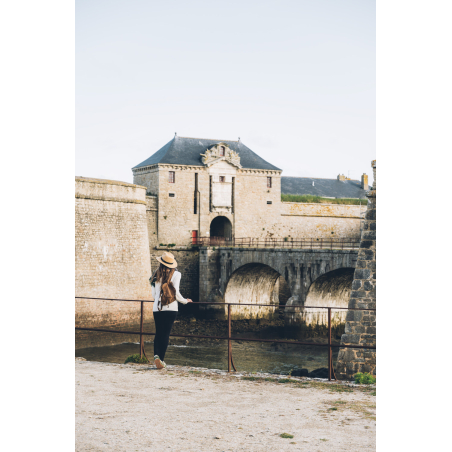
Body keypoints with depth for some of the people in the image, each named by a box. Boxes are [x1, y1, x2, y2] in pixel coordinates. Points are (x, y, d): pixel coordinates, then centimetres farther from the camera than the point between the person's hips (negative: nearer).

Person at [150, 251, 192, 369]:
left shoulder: (156, 274, 6)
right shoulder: (175, 274, -4)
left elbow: (153, 293, 12)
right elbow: (175, 292, -8)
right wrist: (185, 301, 9)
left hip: (157, 307, 3)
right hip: (170, 308, -3)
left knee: (158, 333, 10)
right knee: (166, 334, 2)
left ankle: (156, 355, -10)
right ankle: (161, 359, 0)